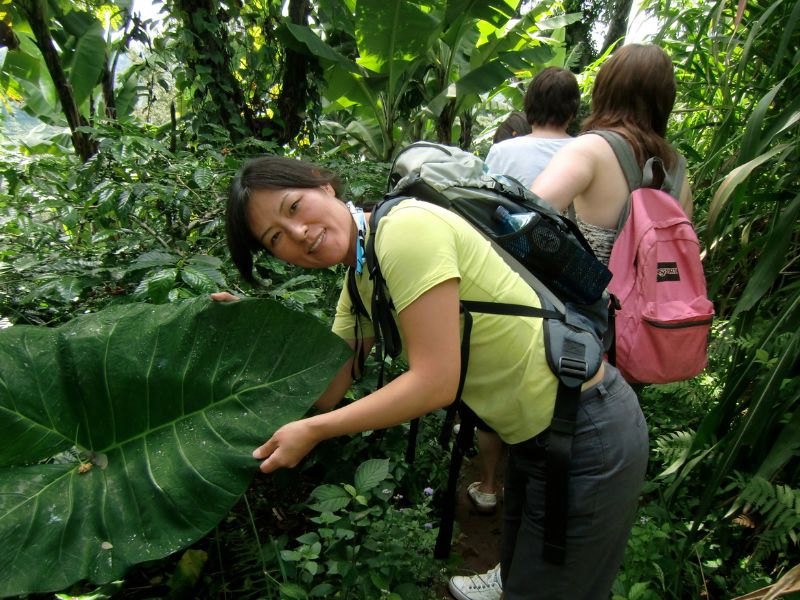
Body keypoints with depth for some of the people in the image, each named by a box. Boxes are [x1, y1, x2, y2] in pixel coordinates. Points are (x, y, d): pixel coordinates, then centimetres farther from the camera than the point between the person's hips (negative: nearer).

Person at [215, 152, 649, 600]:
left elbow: (434, 383, -25)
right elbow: (323, 390, 3)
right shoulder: (360, 287, 4)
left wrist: (312, 431, -18)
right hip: (534, 438, 9)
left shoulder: (406, 227, -23)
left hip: (589, 434, -8)